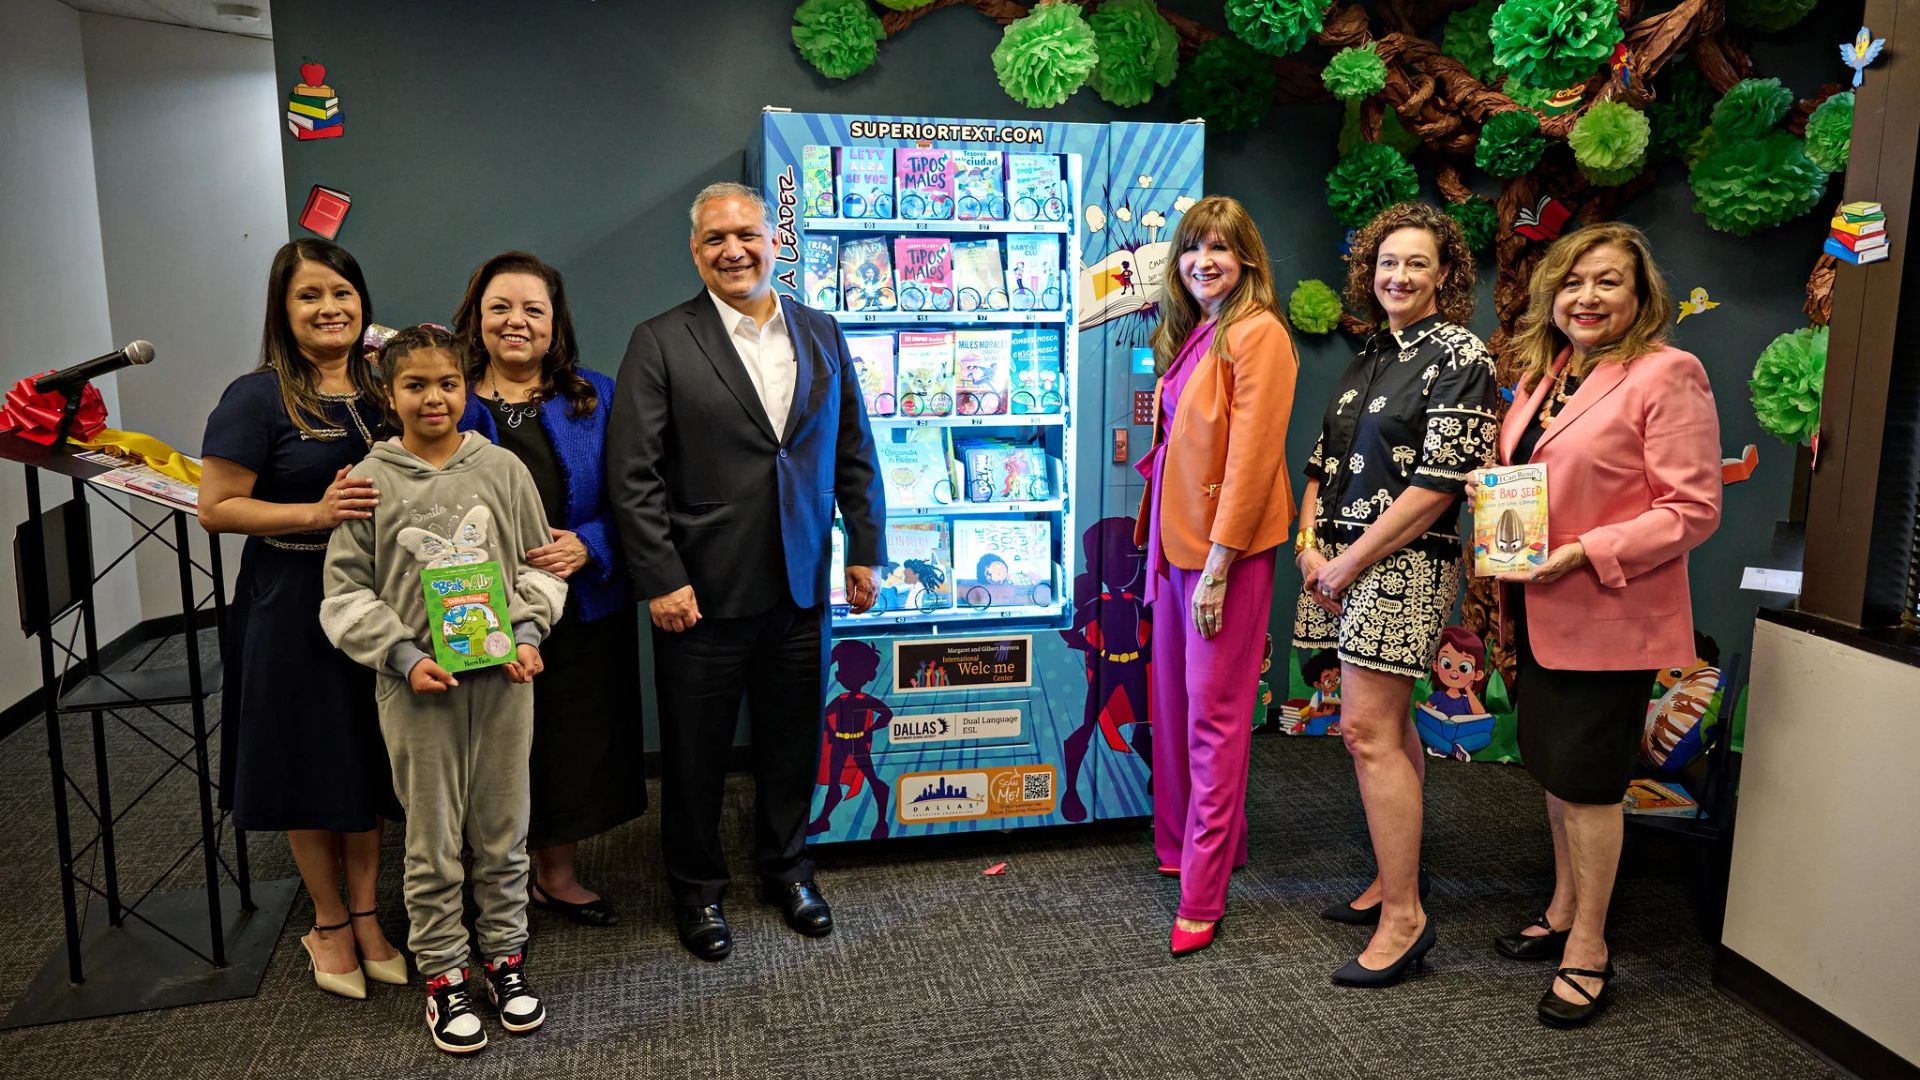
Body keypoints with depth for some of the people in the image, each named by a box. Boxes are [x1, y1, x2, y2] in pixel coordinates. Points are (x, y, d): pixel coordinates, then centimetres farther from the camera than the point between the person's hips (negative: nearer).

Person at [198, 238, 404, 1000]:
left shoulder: (383, 390, 7)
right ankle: (328, 923, 26)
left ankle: (364, 916, 27)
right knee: (310, 766, 8)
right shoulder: (257, 397, -9)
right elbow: (216, 508, -12)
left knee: (369, 763, 12)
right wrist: (317, 513, -23)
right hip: (293, 607, -4)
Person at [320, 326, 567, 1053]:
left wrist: (528, 633, -7)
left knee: (503, 831, 12)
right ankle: (442, 974, 24)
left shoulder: (502, 469, 2)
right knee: (432, 842, 8)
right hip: (417, 684, -1)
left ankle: (505, 956, 29)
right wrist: (402, 656, -11)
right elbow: (347, 591, 0)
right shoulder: (369, 481, -2)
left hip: (503, 676, 2)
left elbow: (539, 563, 8)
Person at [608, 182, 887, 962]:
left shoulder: (821, 335, 8)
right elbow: (633, 475, -9)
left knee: (792, 743, 15)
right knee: (696, 752, 10)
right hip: (703, 592, -3)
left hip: (802, 588, 4)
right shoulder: (659, 343, -5)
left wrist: (866, 551, 7)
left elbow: (853, 453, 11)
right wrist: (660, 580, -13)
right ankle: (697, 889, 30)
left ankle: (786, 869, 37)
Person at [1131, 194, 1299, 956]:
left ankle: (1204, 893, 5)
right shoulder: (1189, 336, 14)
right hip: (1177, 536, 8)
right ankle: (1181, 844, 31)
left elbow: (1252, 457, -17)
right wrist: (1159, 539, 12)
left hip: (1226, 547, -8)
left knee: (1213, 711, -3)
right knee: (1175, 700, 15)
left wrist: (1218, 564, -18)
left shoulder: (1257, 334, -12)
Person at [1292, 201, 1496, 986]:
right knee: (1388, 723, 15)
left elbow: (1438, 484, -15)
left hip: (1404, 564, -8)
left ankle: (1404, 916, -1)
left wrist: (1351, 561, -14)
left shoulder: (1459, 358, -7)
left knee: (1369, 730, -10)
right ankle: (1397, 877, 27)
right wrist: (1309, 544, 1)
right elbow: (1324, 459, 16)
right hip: (1343, 563, 8)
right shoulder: (1371, 356, 16)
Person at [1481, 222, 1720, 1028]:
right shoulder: (1544, 374, 11)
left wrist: (1587, 553, -23)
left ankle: (1589, 947, 17)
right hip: (1540, 610, 7)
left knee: (1585, 778, 1)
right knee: (1554, 766, 18)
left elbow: (1693, 509, -16)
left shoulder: (1667, 375, -12)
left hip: (1607, 616, -7)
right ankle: (1563, 911, 35)